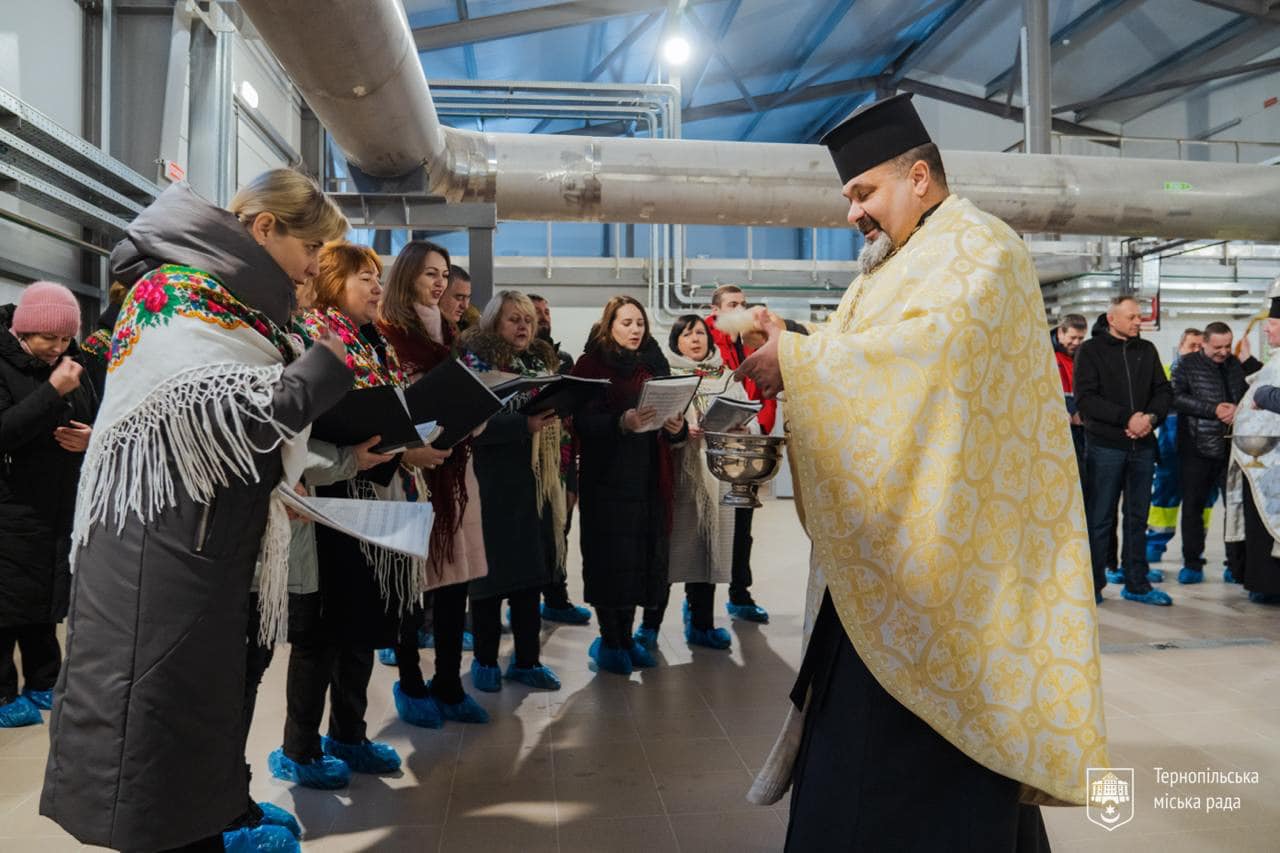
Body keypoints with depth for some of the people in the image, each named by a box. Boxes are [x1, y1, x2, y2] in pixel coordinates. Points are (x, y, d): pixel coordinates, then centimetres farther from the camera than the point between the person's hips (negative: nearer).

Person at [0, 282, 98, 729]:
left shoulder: (71, 366, 10)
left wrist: (91, 438, -4)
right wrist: (51, 391, -27)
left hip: (59, 509, 6)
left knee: (46, 600, 14)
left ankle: (43, 684, 26)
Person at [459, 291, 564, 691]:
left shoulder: (542, 362, 14)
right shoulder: (475, 361, -5)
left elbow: (557, 411, 20)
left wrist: (557, 413, -3)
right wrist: (525, 424, -26)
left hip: (535, 481, 6)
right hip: (493, 483, -6)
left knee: (532, 567, 9)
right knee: (493, 569, 2)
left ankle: (527, 658, 20)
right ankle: (485, 660, 17)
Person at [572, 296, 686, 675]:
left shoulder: (654, 364, 13)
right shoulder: (591, 365, -1)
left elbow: (673, 419, 14)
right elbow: (583, 422, -12)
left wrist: (677, 427, -9)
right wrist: (622, 423, -29)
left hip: (649, 477, 5)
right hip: (608, 477, -4)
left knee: (643, 553, 6)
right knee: (610, 555, -2)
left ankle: (626, 637, 19)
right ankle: (608, 641, 11)